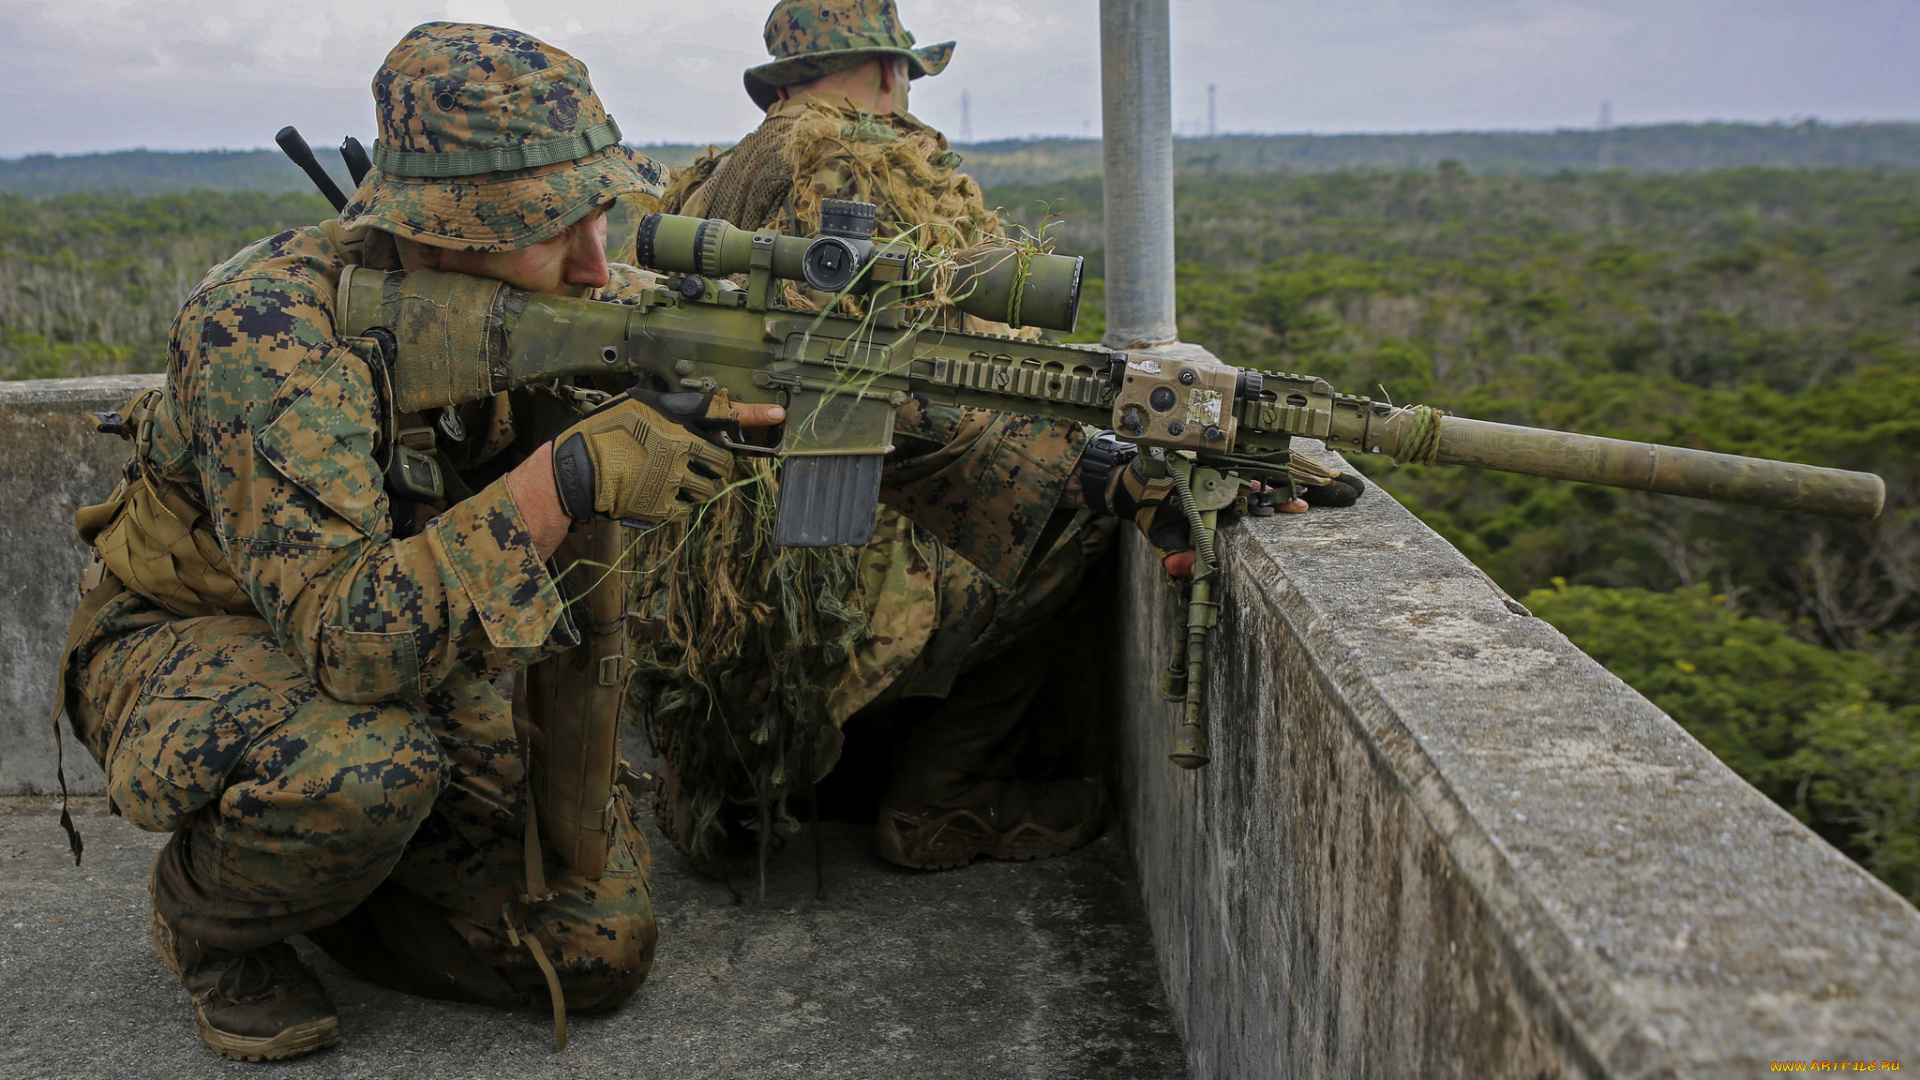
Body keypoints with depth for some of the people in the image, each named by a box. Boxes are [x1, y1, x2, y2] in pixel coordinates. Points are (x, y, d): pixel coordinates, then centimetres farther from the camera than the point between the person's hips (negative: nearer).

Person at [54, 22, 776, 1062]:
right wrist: (567, 477, -45)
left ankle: (318, 872, 17)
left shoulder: (556, 303, -13)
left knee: (600, 947, -9)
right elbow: (345, 639, -40)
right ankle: (208, 922, -4)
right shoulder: (267, 325, -32)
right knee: (369, 767, -40)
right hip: (180, 646, -5)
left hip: (403, 650, 5)